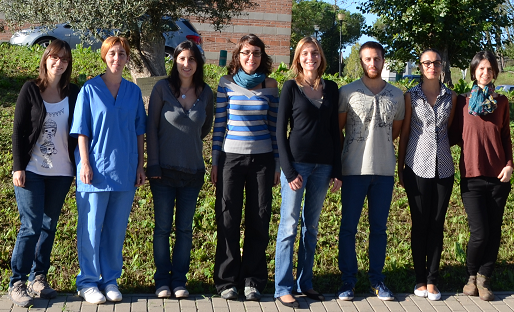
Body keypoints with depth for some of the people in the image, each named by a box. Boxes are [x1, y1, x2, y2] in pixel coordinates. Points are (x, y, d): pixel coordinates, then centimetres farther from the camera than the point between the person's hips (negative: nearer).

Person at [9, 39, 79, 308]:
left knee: (49, 226, 8)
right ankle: (17, 283, 3)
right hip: (31, 171, -3)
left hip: (61, 173, 3)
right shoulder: (30, 90, -1)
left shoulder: (73, 94, 6)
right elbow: (18, 130, -2)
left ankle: (38, 278, 19)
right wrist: (18, 167, -8)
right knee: (31, 226, -7)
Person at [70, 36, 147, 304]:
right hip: (96, 169, -3)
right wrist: (85, 163, -10)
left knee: (117, 229, 9)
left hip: (125, 170, 3)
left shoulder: (133, 91, 9)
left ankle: (110, 280, 21)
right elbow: (82, 130, -2)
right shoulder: (90, 89, -1)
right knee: (91, 228, 2)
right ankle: (88, 282, 13)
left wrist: (140, 165, 8)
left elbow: (139, 131, 12)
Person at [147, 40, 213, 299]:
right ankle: (162, 280, 15)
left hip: (192, 170, 2)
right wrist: (153, 163, -7)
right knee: (162, 228, 4)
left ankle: (179, 280, 18)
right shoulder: (162, 88, -4)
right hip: (164, 170, -2)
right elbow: (151, 127, -3)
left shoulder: (205, 92, 4)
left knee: (185, 228, 8)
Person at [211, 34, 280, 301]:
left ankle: (253, 281, 14)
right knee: (228, 219, 1)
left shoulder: (269, 85, 4)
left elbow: (275, 125, 7)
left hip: (262, 159, 1)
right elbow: (219, 124, 3)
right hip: (231, 157, -1)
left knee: (259, 219, 4)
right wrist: (215, 161, 1)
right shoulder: (226, 83, 1)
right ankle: (227, 280, 12)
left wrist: (277, 163, 5)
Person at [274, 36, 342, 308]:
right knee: (289, 227, -2)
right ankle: (283, 288, 4)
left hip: (323, 165, 4)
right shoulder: (291, 87, -2)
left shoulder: (331, 88, 9)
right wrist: (289, 170, -11)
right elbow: (281, 130, -4)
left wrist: (337, 170, 6)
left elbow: (334, 130, 11)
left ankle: (305, 283, 20)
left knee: (311, 227, 11)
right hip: (297, 163, -4)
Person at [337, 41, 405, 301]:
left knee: (379, 228, 9)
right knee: (348, 226, 2)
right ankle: (348, 280, 12)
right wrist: (336, 162, 5)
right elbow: (337, 129, 5)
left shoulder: (396, 95, 8)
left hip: (384, 170, 2)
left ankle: (376, 279, 18)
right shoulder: (347, 92, 0)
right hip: (354, 170, -2)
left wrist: (379, 144, 10)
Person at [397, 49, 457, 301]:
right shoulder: (411, 96, 0)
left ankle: (432, 280, 12)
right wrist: (400, 169, 2)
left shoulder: (451, 97, 6)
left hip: (443, 168, 2)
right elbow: (404, 134, 2)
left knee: (437, 225, 4)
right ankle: (420, 279, 13)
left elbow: (450, 131, 15)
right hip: (418, 167, -2)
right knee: (420, 225, 3)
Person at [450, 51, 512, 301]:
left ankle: (484, 278, 19)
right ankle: (472, 275, 17)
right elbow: (455, 136, 6)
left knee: (494, 231, 3)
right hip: (472, 175, -2)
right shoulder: (463, 101, 4)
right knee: (480, 233, -8)